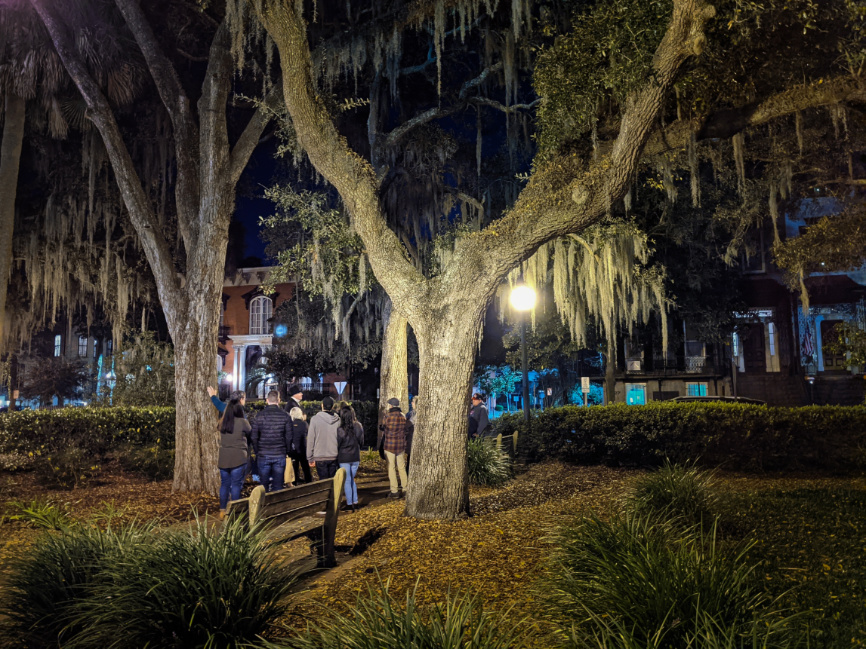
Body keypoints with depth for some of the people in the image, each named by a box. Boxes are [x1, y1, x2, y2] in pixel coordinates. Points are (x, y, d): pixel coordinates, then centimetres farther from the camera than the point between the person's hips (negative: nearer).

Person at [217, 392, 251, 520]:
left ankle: (222, 511, 19)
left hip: (223, 458, 4)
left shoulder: (222, 422, 3)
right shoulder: (243, 422, -9)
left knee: (224, 484, 13)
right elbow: (250, 434, 5)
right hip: (238, 458, -4)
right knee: (236, 485, 2)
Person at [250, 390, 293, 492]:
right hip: (280, 455, 0)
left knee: (264, 485, 9)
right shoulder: (285, 415, -3)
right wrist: (286, 452, 9)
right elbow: (289, 437, -3)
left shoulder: (259, 416, -3)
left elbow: (254, 437, -1)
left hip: (263, 455, 0)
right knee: (278, 486, 6)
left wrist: (257, 452, 10)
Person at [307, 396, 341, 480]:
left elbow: (310, 440, -5)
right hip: (334, 457, 2)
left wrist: (310, 458, 2)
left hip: (320, 458, -2)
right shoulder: (338, 420, 0)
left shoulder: (315, 419, -6)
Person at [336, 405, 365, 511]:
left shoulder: (340, 430, -18)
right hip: (356, 457, 4)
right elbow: (361, 441, 7)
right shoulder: (359, 427, -6)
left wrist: (337, 455, 8)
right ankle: (355, 501, 21)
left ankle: (349, 503, 11)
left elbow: (337, 445, -8)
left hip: (344, 458, -4)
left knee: (347, 481, 7)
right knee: (352, 479, 19)